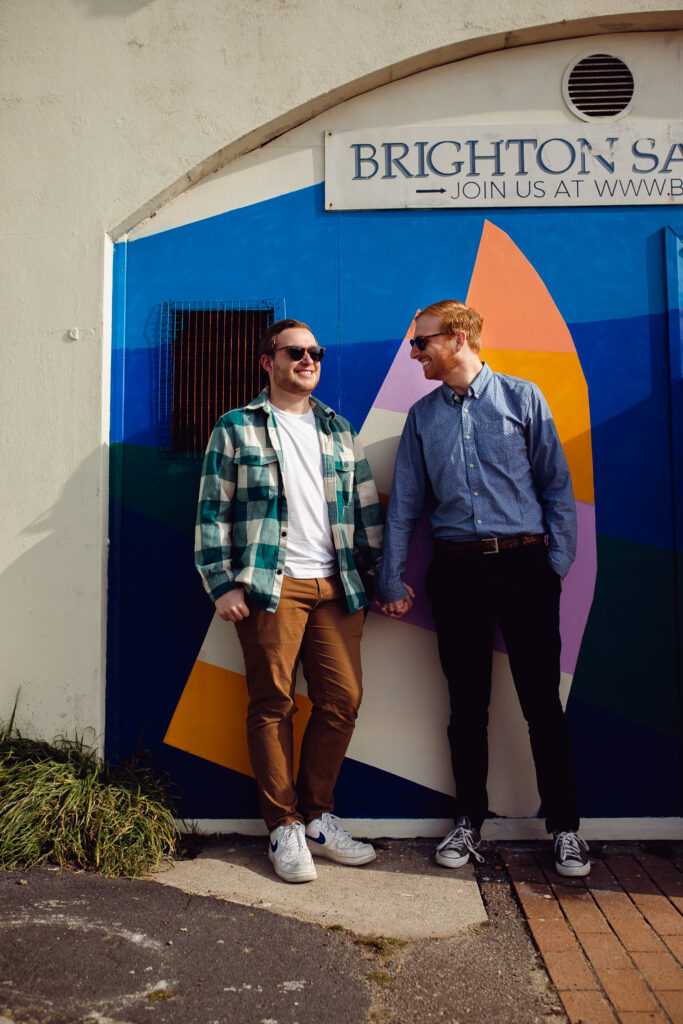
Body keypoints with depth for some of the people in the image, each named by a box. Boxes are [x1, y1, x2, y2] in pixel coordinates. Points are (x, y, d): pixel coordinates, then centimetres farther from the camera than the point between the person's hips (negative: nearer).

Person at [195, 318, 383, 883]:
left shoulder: (339, 430, 18)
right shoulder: (236, 428, 6)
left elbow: (367, 509, 18)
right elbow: (213, 512, 2)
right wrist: (223, 584, -6)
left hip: (337, 586, 4)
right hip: (270, 584, -4)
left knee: (342, 700, 1)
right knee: (273, 705, 1)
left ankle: (317, 818, 19)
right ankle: (284, 828, 15)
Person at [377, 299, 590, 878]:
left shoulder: (522, 397, 4)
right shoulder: (423, 416, 11)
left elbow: (556, 484, 3)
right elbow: (404, 503, 10)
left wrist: (559, 561, -5)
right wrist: (393, 580, 7)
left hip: (523, 564, -2)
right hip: (457, 570, 3)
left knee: (542, 700, 2)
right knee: (467, 704, 9)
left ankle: (566, 828, 18)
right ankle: (469, 822, 24)